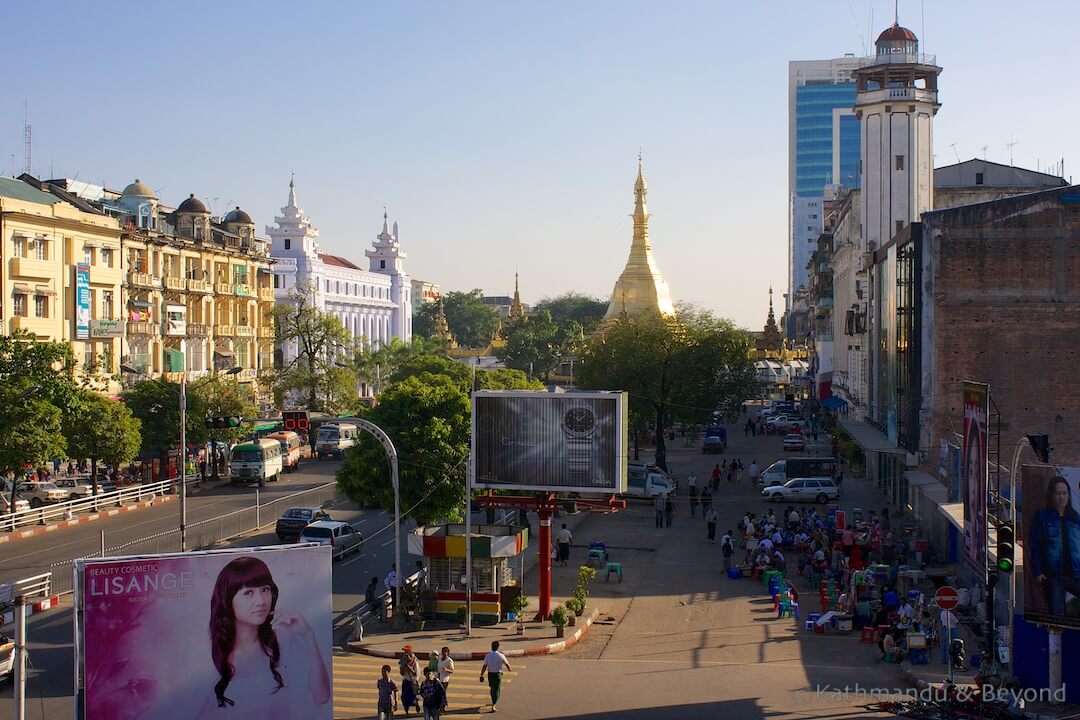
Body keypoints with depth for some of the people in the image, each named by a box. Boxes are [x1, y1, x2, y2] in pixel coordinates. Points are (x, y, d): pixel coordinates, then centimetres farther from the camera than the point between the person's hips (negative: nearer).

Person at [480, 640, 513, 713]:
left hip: (490, 674, 3)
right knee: (497, 690, 0)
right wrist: (510, 669, 24)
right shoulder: (501, 656, -11)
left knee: (492, 688, 23)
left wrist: (481, 675, -7)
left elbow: (484, 666, -11)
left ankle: (493, 702, 42)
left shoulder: (487, 656, -6)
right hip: (498, 674, -3)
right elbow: (507, 664, 3)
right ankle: (493, 706, -13)